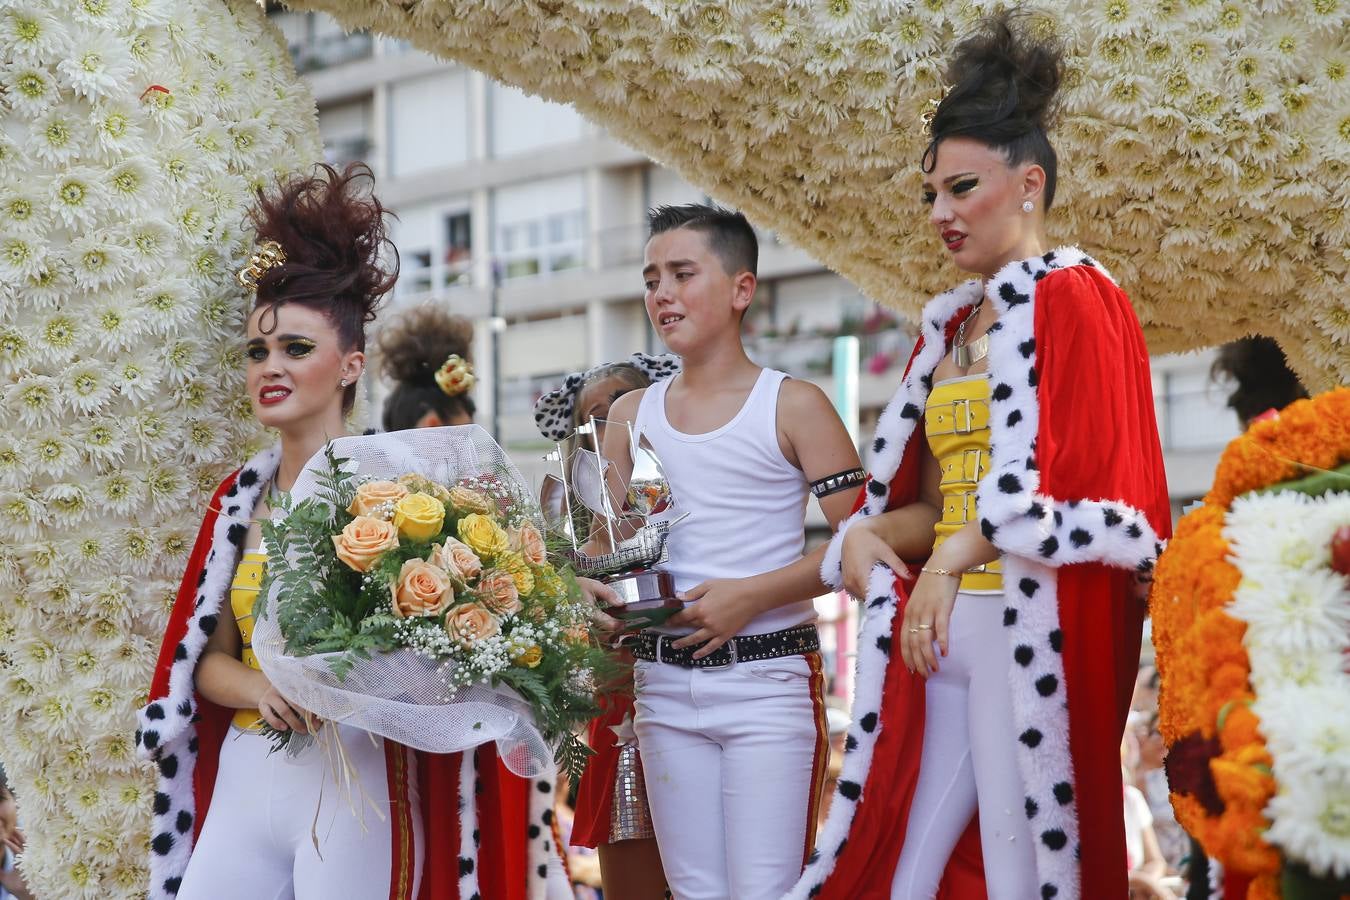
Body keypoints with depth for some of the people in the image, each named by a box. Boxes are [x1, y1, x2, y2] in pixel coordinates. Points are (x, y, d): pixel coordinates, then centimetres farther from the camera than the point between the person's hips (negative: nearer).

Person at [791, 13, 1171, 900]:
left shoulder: (1073, 301, -4)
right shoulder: (950, 326, 18)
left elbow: (1089, 492, -13)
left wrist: (961, 550, -13)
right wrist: (869, 534, -1)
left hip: (1027, 632, -7)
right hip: (940, 636, 8)